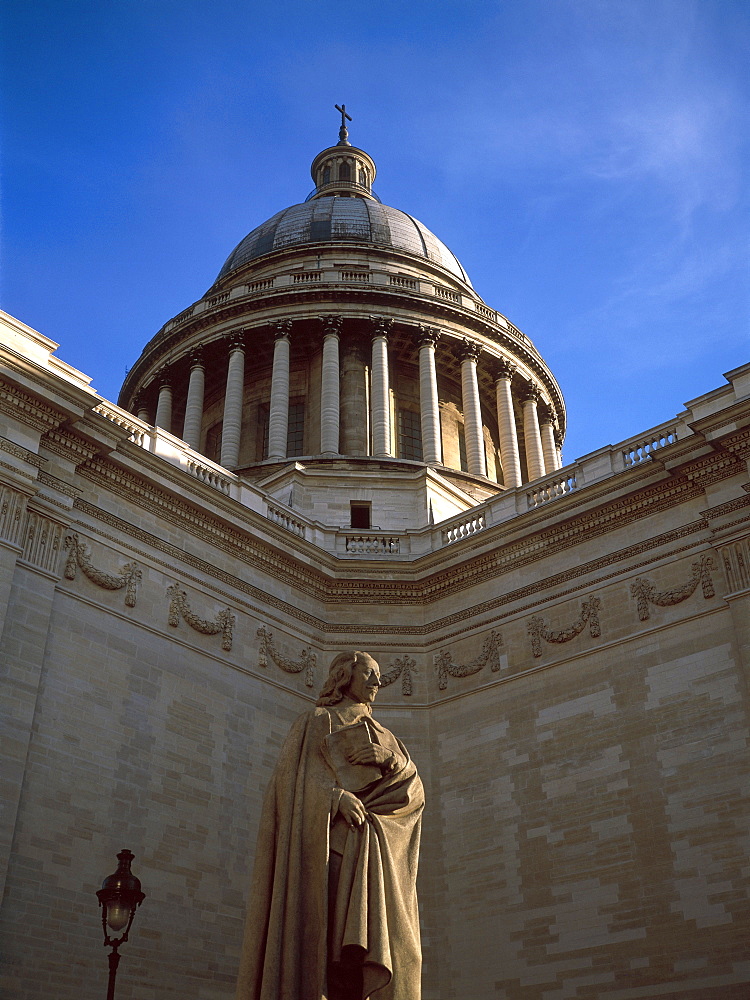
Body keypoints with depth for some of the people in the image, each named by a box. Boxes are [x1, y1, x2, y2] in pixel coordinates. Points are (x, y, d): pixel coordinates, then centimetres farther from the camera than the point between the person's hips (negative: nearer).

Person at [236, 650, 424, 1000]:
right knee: (326, 930, -23)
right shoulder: (314, 723, 17)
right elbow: (294, 774, -2)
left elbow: (413, 788, 15)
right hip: (329, 835, -4)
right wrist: (336, 795, -21)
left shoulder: (384, 738, 30)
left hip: (378, 854, 4)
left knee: (384, 940, -15)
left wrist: (390, 758, -7)